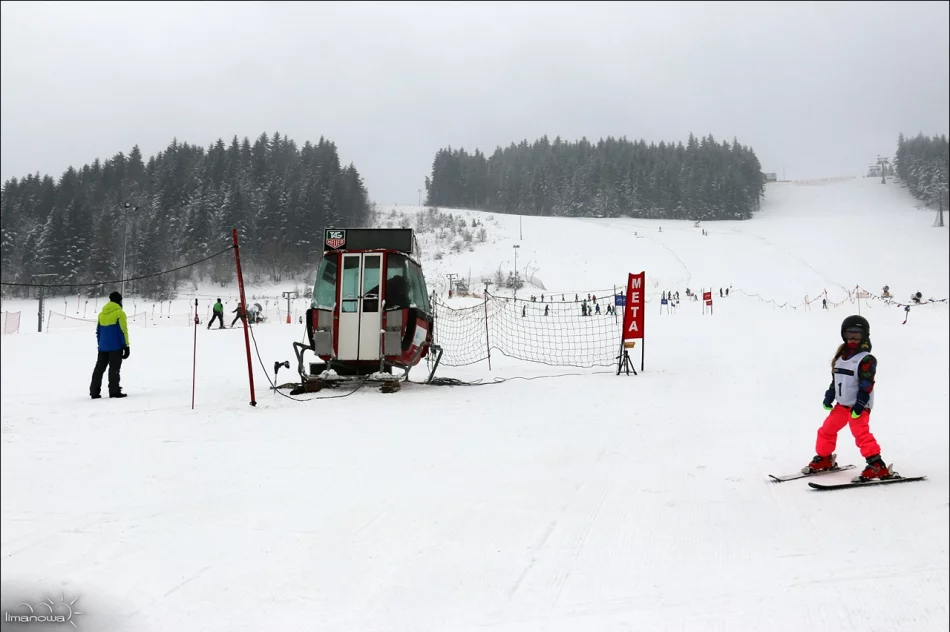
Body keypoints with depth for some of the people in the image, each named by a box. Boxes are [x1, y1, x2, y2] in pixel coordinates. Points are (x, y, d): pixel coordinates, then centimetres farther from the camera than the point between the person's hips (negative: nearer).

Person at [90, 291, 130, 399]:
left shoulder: (101, 314, 13)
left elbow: (98, 331, 17)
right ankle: (114, 391, -7)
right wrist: (126, 346, -8)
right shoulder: (120, 313, -7)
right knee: (114, 368, -4)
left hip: (103, 347, 6)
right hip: (116, 346, -6)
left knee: (99, 368, 10)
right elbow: (123, 331, -11)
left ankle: (94, 392, 11)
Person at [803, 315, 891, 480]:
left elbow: (866, 385, -17)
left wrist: (860, 404, -23)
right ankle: (824, 459, 29)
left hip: (859, 406, -8)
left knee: (861, 433, -20)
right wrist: (829, 396, 14)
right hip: (842, 404, 8)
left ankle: (877, 466, -17)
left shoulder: (866, 359, -11)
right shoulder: (841, 356, 12)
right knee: (826, 429, 12)